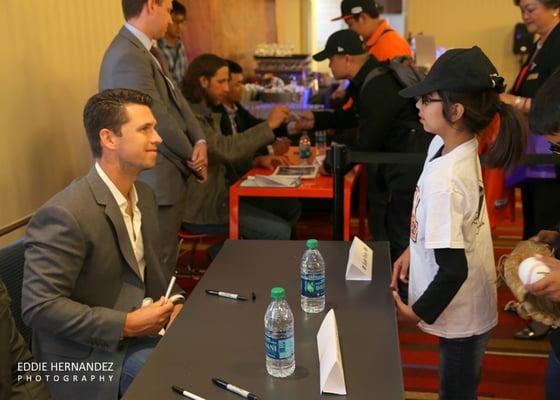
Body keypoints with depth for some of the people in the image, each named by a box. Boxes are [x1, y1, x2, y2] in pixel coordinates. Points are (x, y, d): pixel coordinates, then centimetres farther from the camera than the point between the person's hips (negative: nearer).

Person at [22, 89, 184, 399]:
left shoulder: (144, 194, 4)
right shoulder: (65, 214, -23)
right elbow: (39, 306, -23)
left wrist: (174, 301, -3)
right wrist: (125, 325, -22)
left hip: (143, 328, 8)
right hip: (91, 356, -7)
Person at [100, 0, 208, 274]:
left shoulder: (146, 51, 10)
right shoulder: (128, 57, -22)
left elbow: (176, 100, 8)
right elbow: (160, 121, -21)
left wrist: (200, 142, -8)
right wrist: (194, 161, -7)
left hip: (166, 177, 10)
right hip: (157, 183, -10)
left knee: (165, 262, 21)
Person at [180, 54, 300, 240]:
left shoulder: (209, 114, 13)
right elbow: (225, 149, -30)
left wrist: (257, 160, 0)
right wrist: (269, 125, -23)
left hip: (220, 194, 10)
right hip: (202, 209, -10)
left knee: (291, 207, 7)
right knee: (280, 231, -16)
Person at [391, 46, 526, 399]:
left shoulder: (443, 181, -33)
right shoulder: (450, 146, -6)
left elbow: (453, 269, -28)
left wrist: (419, 312, -15)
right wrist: (412, 251, 9)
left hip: (461, 314, -8)